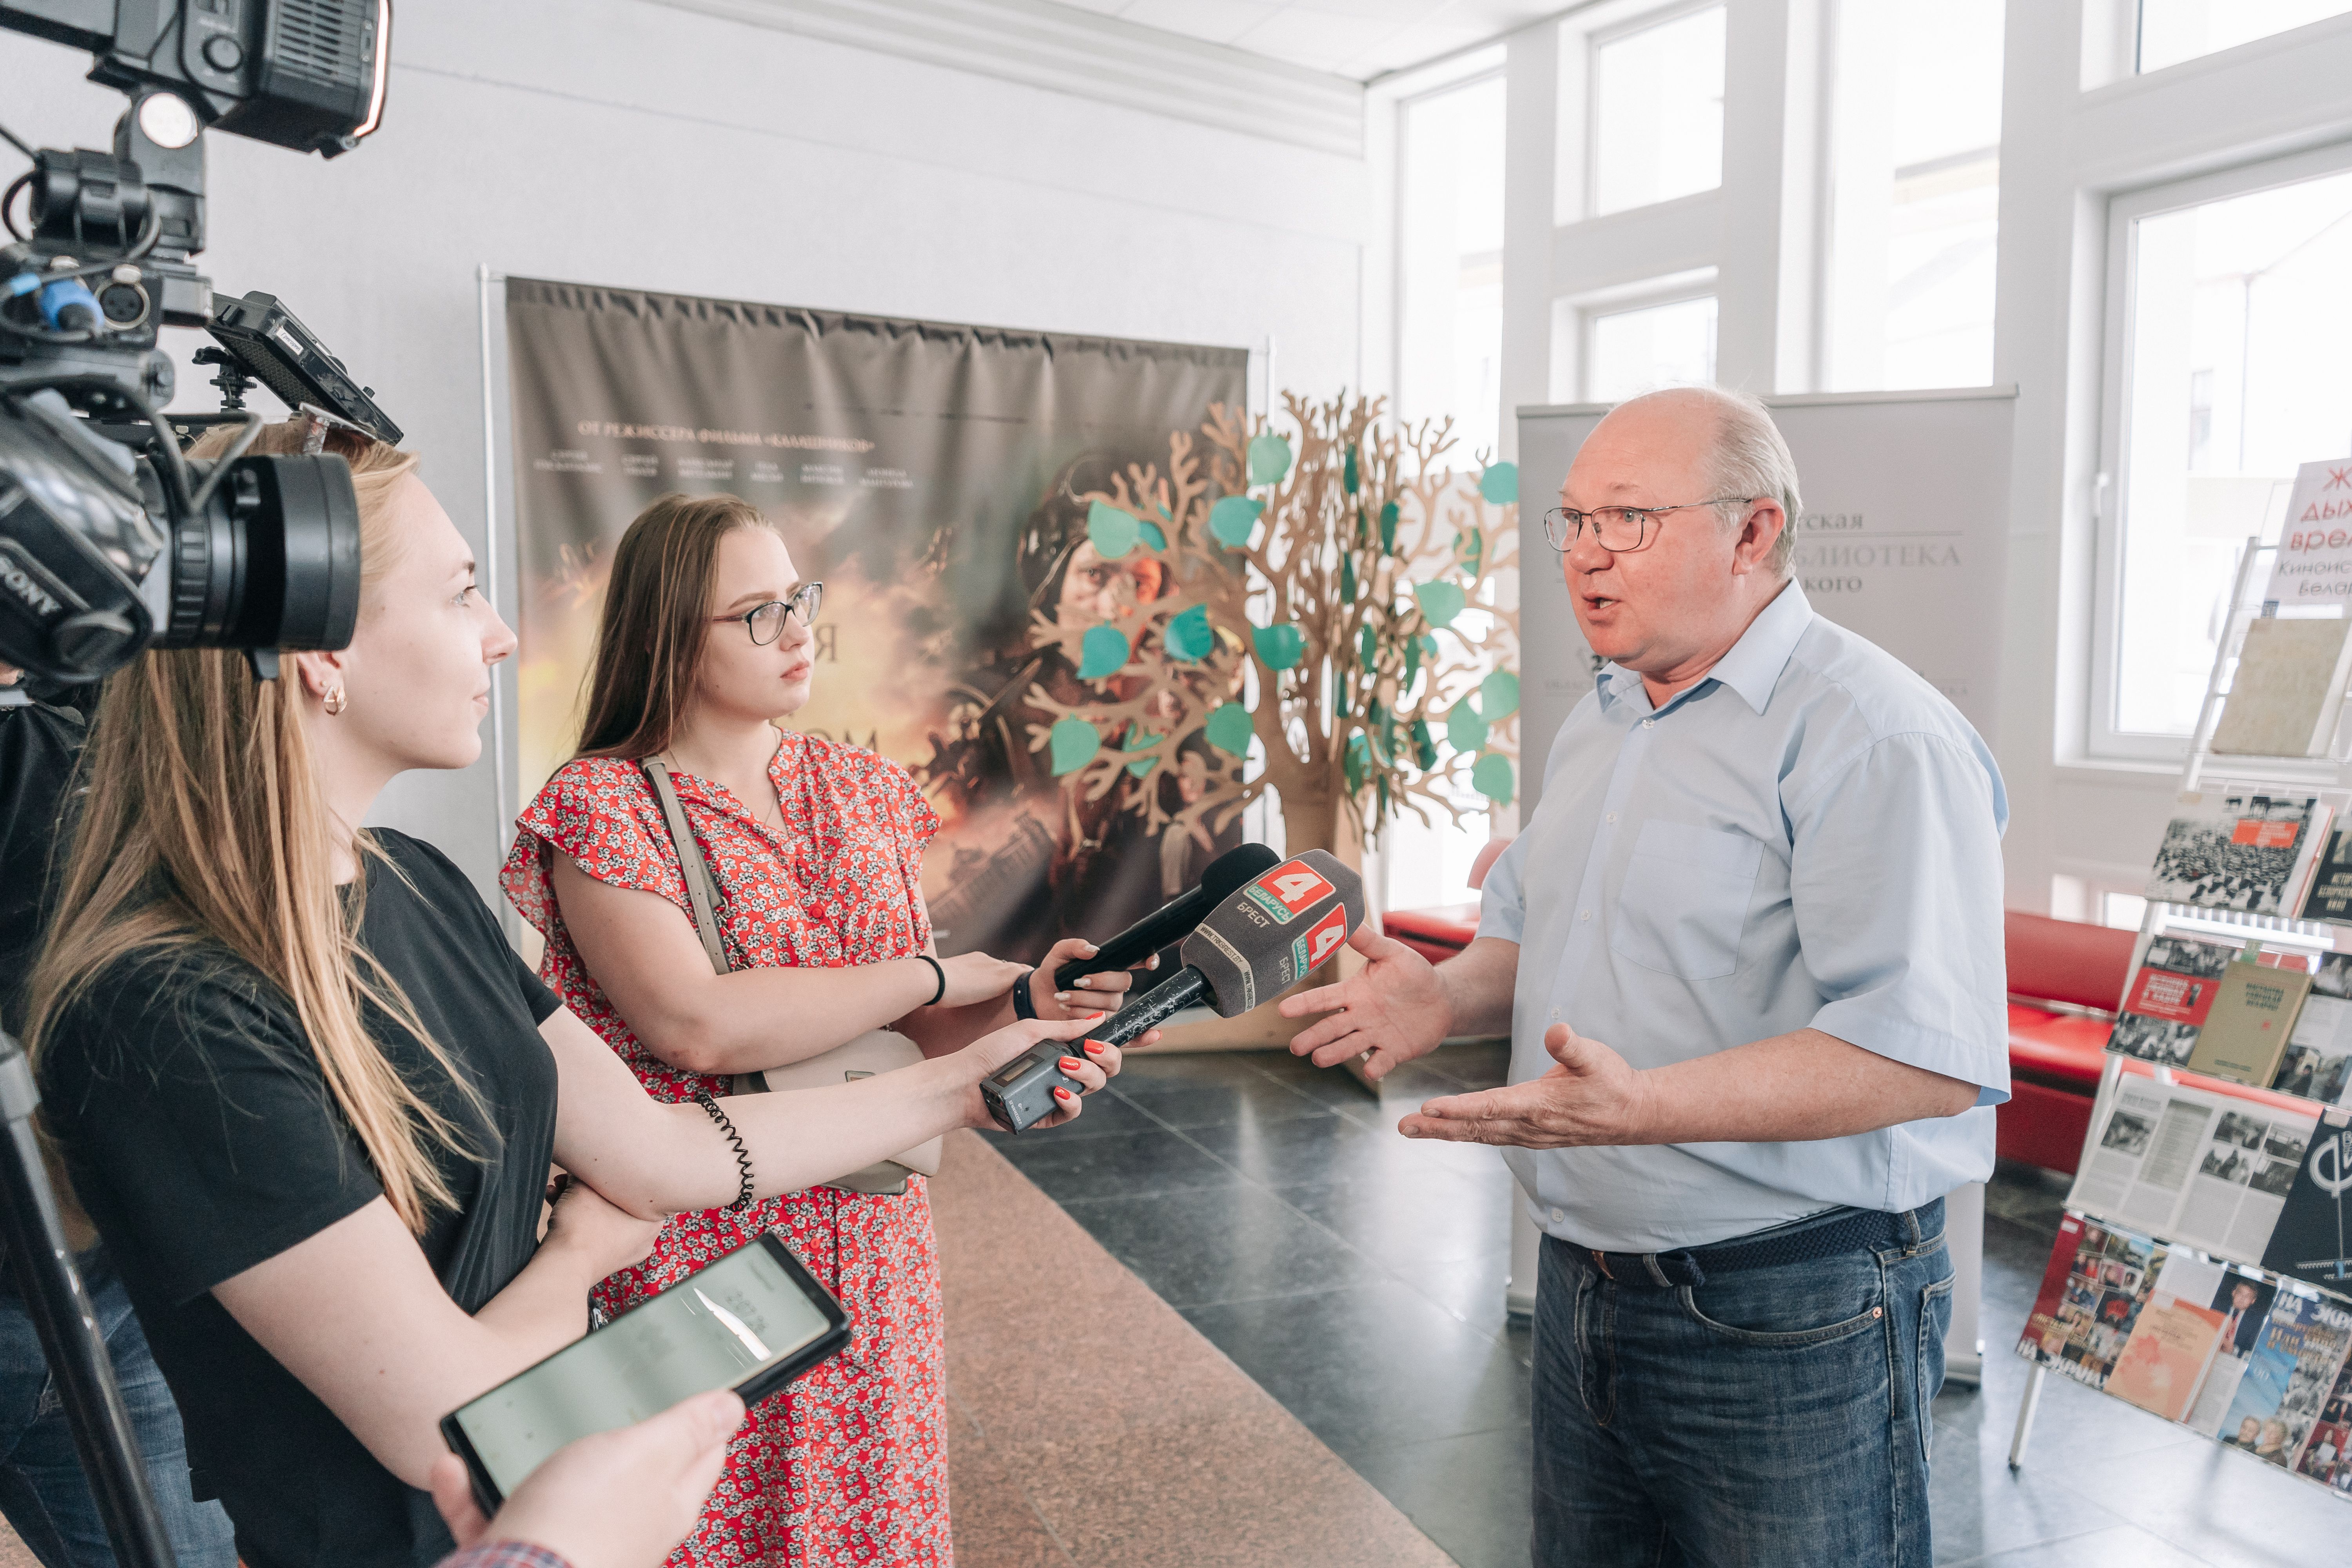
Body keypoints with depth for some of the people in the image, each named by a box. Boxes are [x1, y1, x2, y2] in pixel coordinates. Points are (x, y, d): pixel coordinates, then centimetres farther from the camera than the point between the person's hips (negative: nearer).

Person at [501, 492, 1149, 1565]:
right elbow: (699, 1028, -24)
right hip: (696, 1256, -4)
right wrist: (940, 974, -18)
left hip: (871, 1249, 5)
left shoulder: (865, 791, 6)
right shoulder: (599, 805, -11)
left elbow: (905, 1032, 6)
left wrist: (1021, 1002, -16)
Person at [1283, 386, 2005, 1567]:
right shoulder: (1599, 721, 11)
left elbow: (1930, 1052, -27)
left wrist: (1645, 1105, -35)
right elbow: (1528, 930, 22)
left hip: (1791, 1328, -8)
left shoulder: (1872, 737, -18)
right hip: (1583, 1289, 8)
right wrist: (1449, 996, 1)